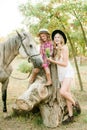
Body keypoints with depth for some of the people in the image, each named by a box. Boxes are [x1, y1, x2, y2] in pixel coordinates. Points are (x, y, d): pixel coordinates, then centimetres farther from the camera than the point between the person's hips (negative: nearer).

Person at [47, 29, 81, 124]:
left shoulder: (64, 47, -11)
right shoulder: (57, 49, 11)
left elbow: (65, 63, -17)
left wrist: (52, 61, -16)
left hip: (67, 72, -7)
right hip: (61, 74, 8)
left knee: (62, 92, -25)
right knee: (67, 94, 6)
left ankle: (75, 103, 1)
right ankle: (70, 116, 10)